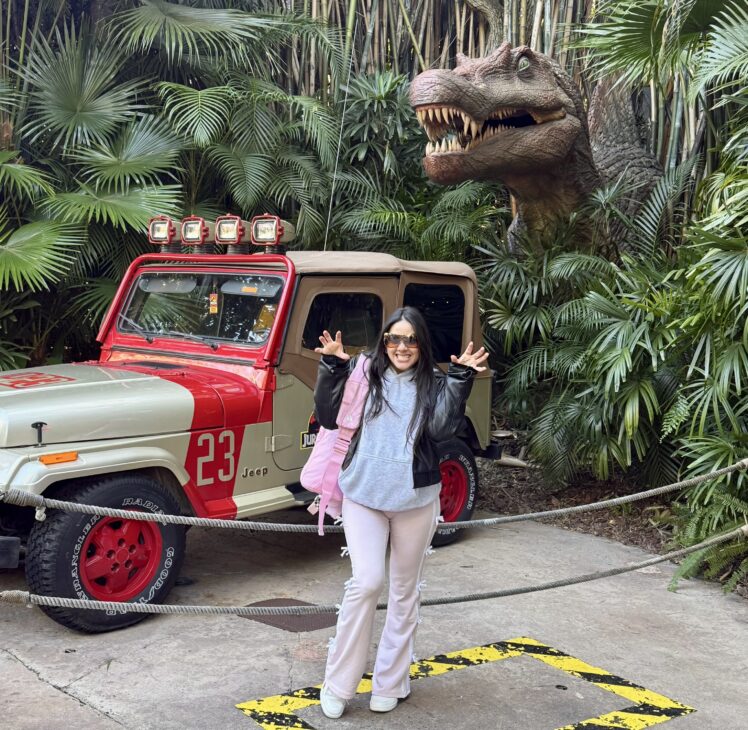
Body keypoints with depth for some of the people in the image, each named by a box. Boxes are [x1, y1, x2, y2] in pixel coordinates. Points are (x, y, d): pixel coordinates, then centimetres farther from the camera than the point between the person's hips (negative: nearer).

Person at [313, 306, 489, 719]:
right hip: (363, 495, -1)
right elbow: (329, 418, -4)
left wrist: (460, 378, -17)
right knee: (367, 582, -10)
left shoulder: (434, 383, 1)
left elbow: (442, 429, -12)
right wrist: (332, 367, -14)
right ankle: (337, 684, 6)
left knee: (405, 590, 11)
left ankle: (390, 683, 26)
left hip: (415, 499, 2)